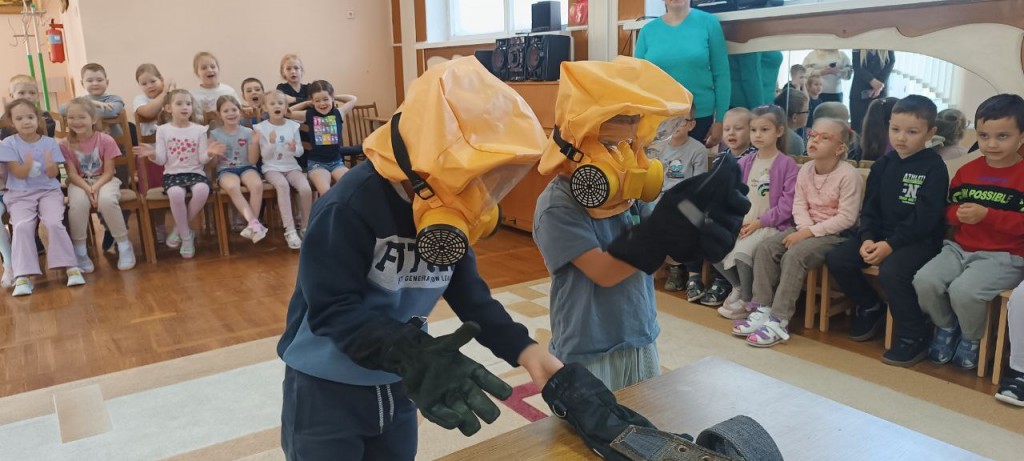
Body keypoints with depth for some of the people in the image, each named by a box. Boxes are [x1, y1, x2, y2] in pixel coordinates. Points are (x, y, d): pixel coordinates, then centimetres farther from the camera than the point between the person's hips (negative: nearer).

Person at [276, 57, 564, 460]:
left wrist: (524, 349, -18)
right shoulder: (349, 207, -29)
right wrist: (413, 355, -46)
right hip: (326, 388, -6)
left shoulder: (445, 209, -6)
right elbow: (333, 308, -32)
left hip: (397, 385, 7)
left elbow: (468, 293, -4)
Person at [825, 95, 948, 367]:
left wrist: (890, 245, -23)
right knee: (836, 259, -9)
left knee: (891, 271, -33)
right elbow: (870, 208, 7)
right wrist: (867, 239, -11)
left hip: (921, 239, -6)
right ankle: (870, 307, 15)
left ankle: (914, 336, -12)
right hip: (881, 234, 7)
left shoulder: (934, 167, -8)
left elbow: (924, 218, -16)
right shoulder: (883, 165, 9)